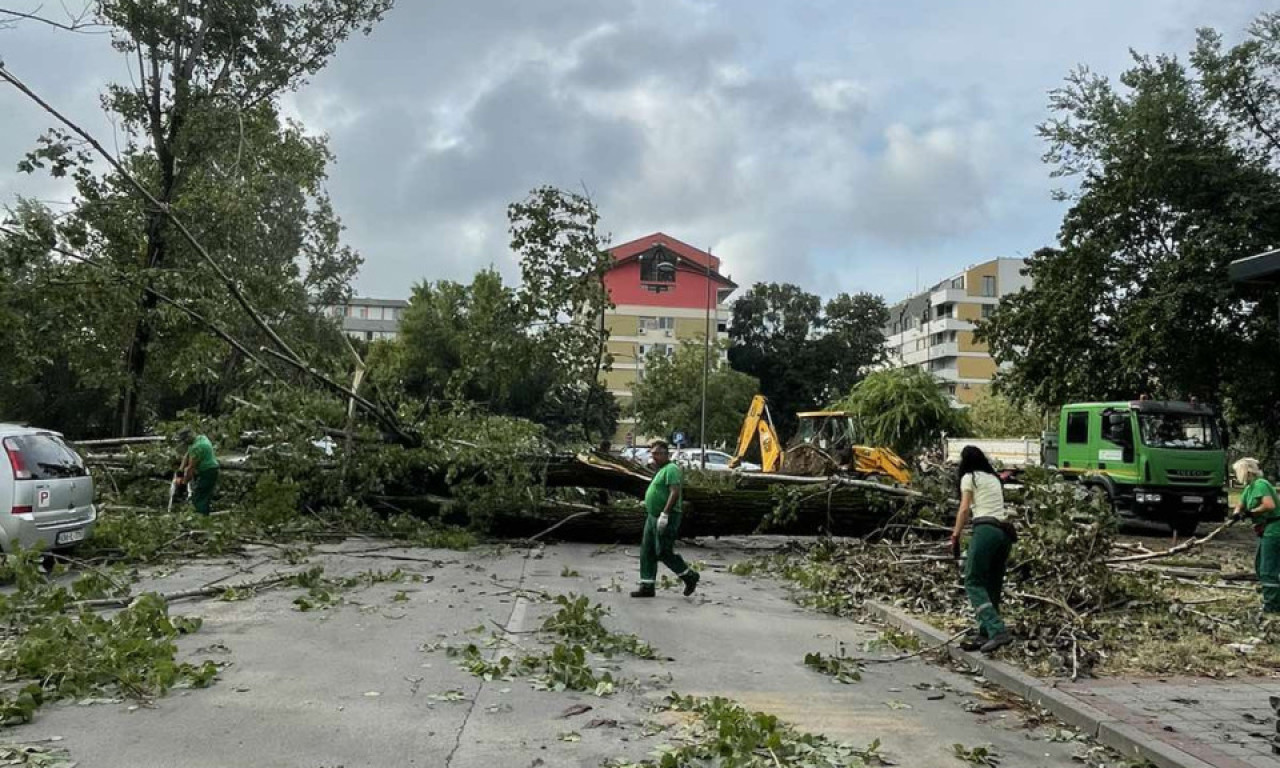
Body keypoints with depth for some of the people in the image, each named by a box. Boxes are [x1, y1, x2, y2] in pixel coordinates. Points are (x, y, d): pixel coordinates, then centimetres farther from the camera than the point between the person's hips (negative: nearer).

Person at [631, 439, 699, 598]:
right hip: (653, 517, 10)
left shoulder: (671, 469, -14)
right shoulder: (661, 470, 18)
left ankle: (689, 576, 10)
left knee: (663, 552, -7)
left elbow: (675, 493, -25)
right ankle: (647, 587, 11)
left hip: (665, 519, -10)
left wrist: (664, 514, -28)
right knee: (647, 552, 8)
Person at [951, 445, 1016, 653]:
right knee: (993, 585, 12)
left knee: (974, 583, -6)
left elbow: (964, 509, -3)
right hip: (1005, 531, 7)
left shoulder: (969, 477, 5)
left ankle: (998, 631, -20)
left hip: (986, 530, -7)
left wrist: (955, 536, -1)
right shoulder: (994, 478, 24)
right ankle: (985, 633, 15)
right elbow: (998, 506, 14)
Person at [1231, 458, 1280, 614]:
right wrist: (1237, 513, -6)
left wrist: (1251, 512, -18)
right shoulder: (1249, 488, 13)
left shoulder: (1260, 484, -17)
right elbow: (1240, 506, 17)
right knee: (1260, 565, 19)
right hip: (1267, 531, 11)